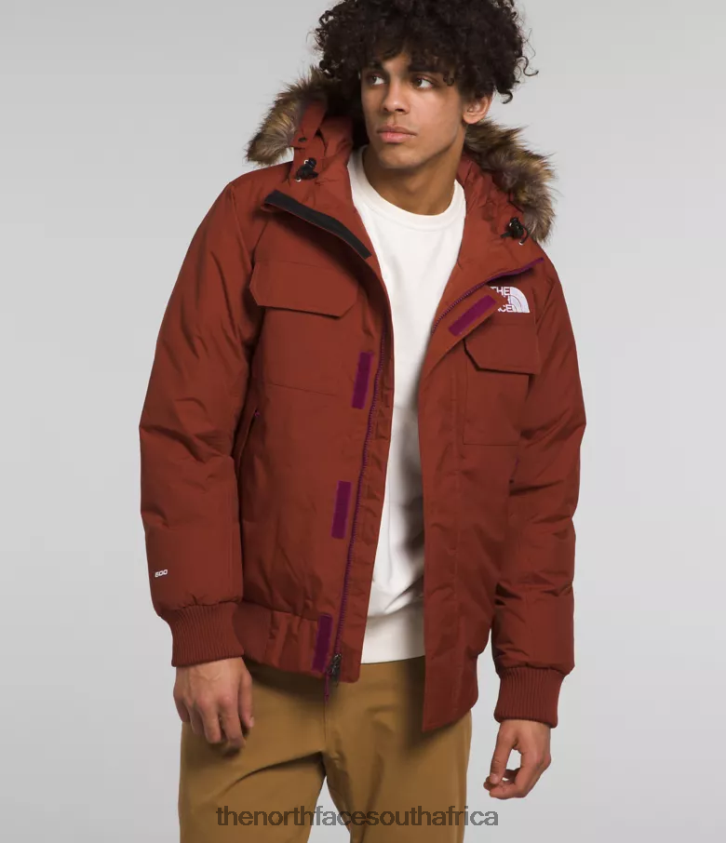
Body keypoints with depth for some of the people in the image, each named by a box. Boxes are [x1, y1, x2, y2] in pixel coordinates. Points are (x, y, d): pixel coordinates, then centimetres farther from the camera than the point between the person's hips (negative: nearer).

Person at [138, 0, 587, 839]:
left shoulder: (521, 276, 4)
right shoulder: (258, 219, -5)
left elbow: (540, 495, 7)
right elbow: (185, 430, -7)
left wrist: (533, 687, 4)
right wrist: (201, 633, -11)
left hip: (421, 678, 3)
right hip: (257, 668, -2)